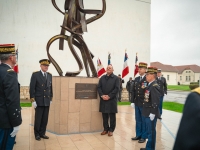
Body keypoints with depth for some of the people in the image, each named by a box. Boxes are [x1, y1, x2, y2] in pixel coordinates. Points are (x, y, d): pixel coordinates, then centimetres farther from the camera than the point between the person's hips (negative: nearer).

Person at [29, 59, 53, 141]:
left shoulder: (50, 75, 9)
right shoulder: (35, 74, -5)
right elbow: (32, 88, -8)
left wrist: (51, 99, 12)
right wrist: (33, 100, -12)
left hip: (47, 101, 4)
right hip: (39, 101, -4)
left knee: (45, 119, 8)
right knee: (38, 119, 5)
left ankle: (42, 133, 23)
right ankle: (37, 134, 20)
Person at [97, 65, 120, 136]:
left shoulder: (116, 78, 1)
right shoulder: (102, 78, 13)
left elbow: (117, 88, -9)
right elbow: (99, 87, 7)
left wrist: (109, 96, -16)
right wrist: (102, 95, -10)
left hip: (112, 100, -3)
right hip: (103, 99, 4)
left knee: (112, 116, 4)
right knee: (104, 116, 10)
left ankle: (111, 130, 17)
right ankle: (105, 129, 24)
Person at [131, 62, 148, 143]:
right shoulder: (136, 79, 10)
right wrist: (132, 101, 7)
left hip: (144, 104, -6)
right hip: (137, 103, 6)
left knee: (144, 121, 7)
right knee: (138, 120, 15)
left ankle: (143, 137, 20)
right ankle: (138, 135, 28)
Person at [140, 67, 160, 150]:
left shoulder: (154, 86, -18)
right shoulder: (150, 85, 11)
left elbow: (156, 101, -23)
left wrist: (153, 113, -22)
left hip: (151, 114, -9)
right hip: (148, 113, 9)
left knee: (151, 132, 4)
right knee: (149, 131, 20)